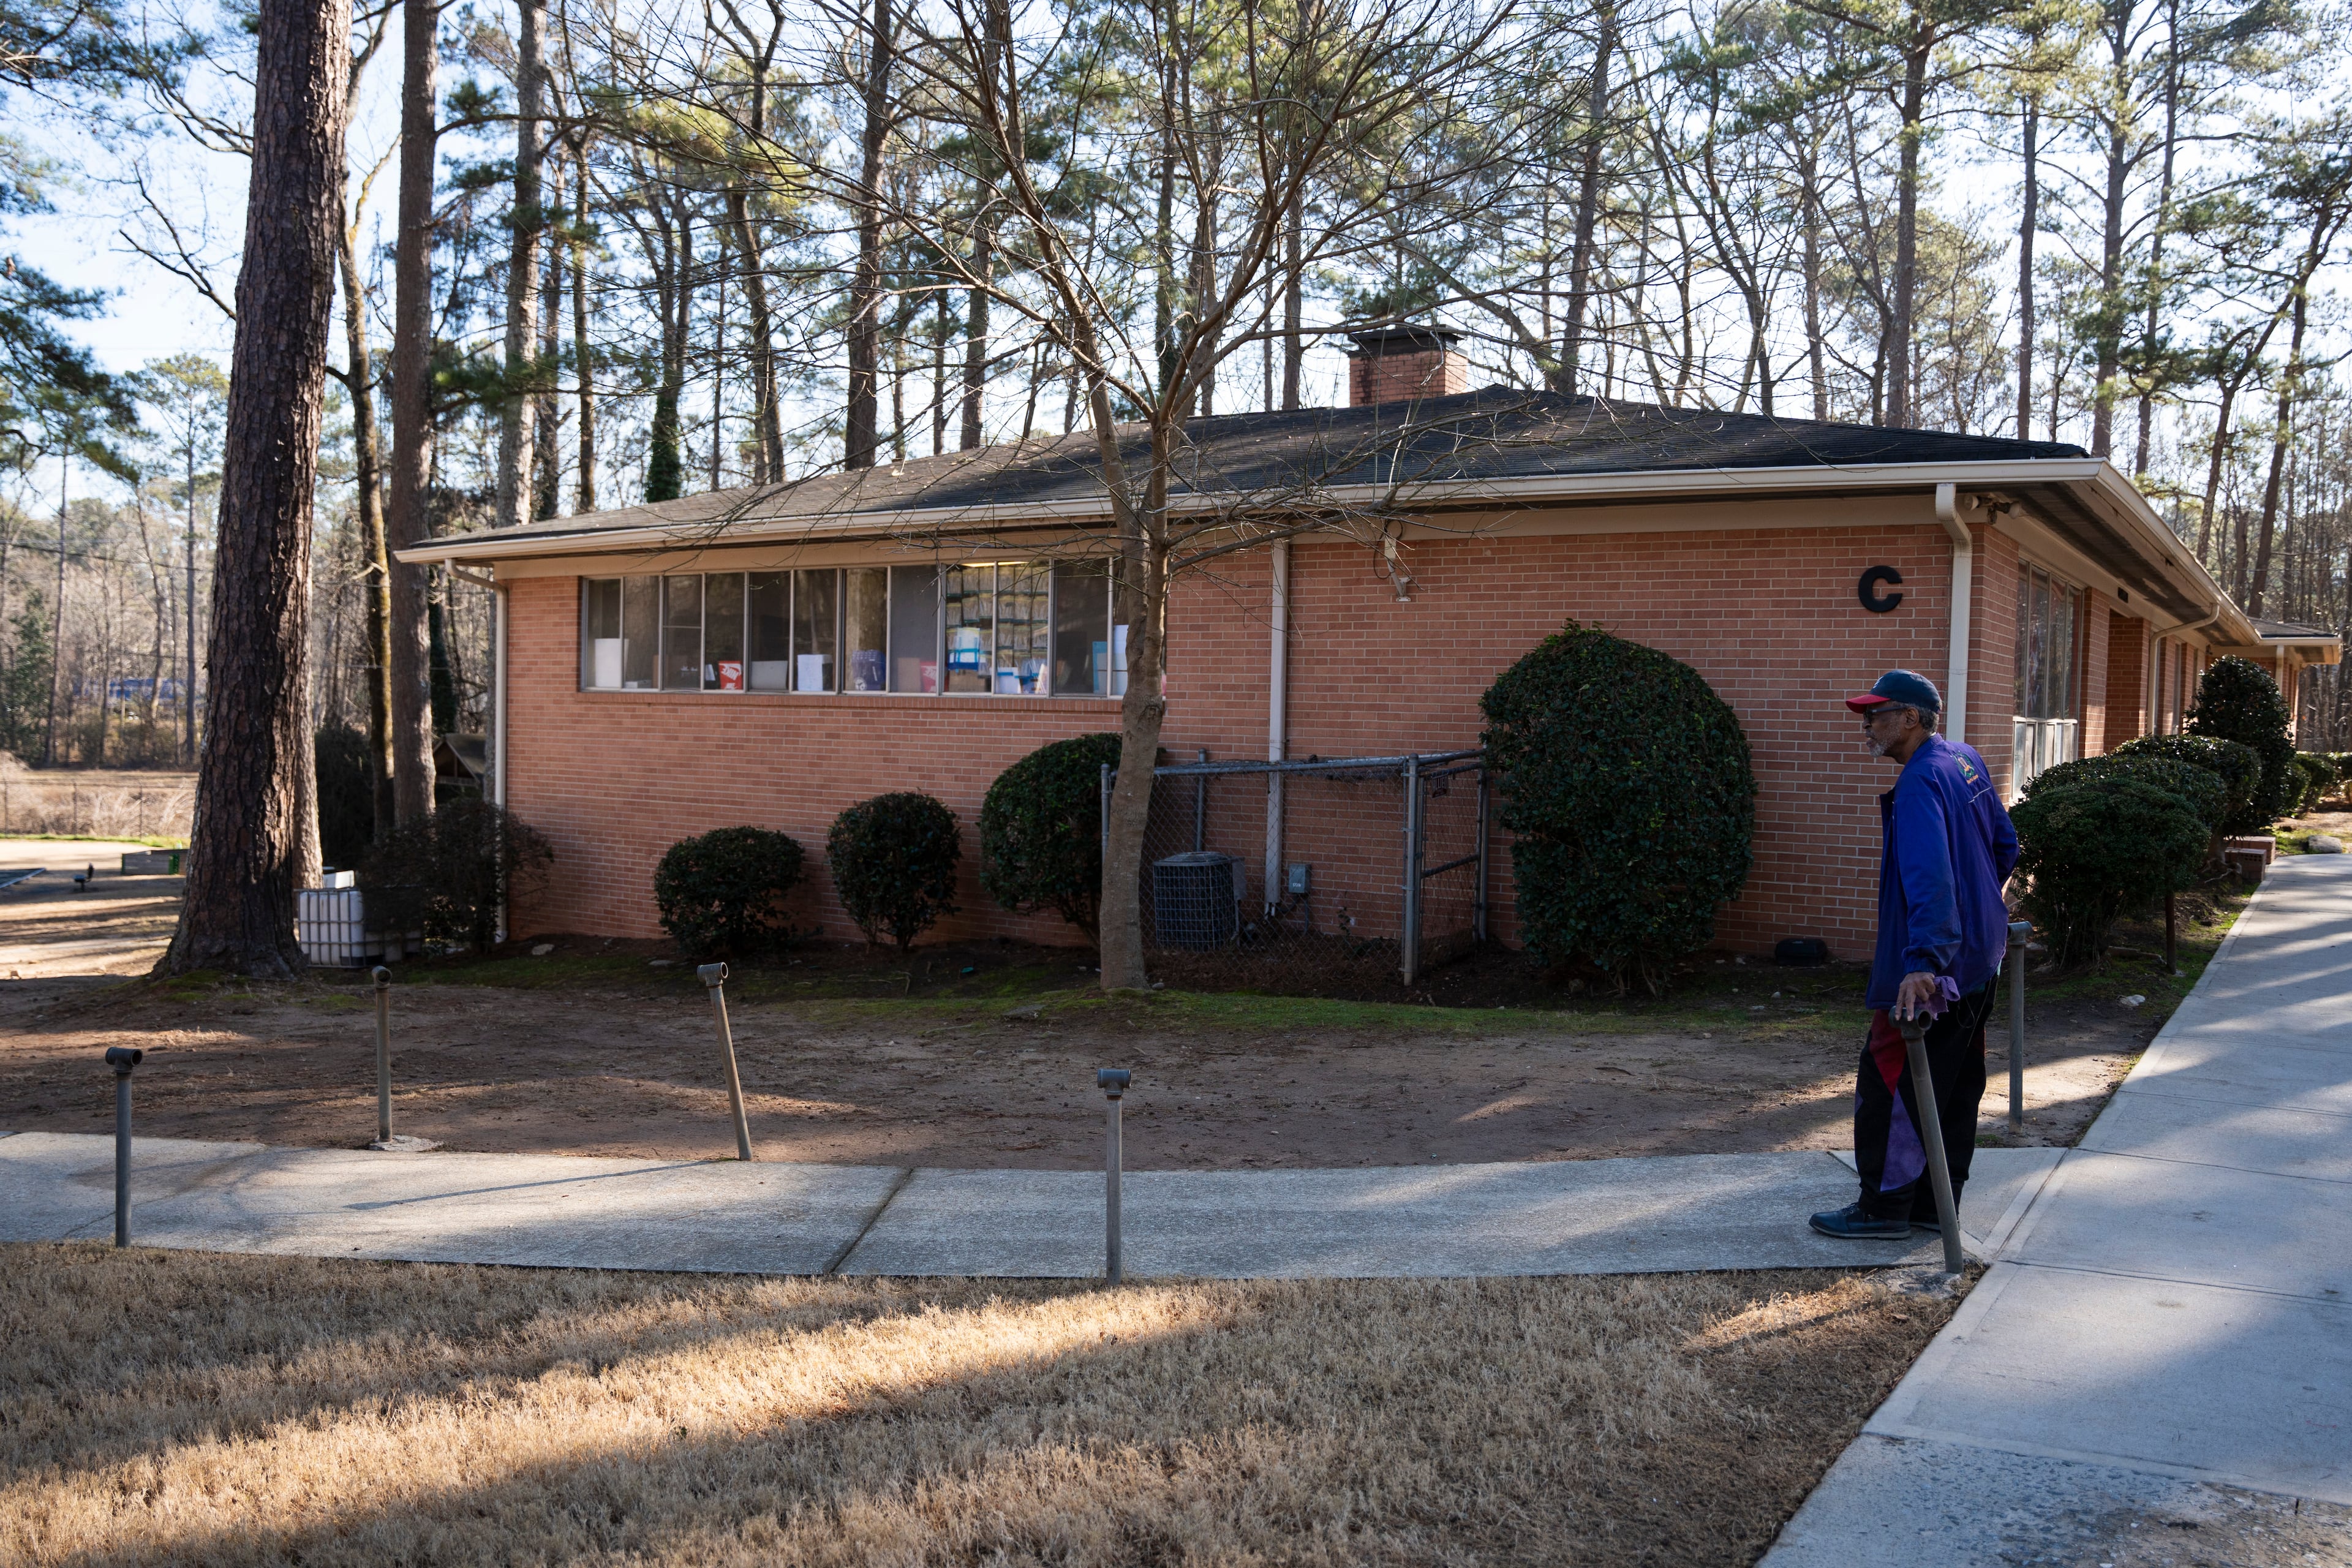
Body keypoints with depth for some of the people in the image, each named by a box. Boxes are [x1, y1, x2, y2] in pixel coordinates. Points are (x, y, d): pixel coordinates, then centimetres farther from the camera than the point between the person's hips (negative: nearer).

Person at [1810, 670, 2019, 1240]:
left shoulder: (1921, 783, -21)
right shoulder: (1966, 761, 9)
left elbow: (1929, 876, -33)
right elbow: (2005, 844, 21)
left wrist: (1923, 961, -41)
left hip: (1936, 967, -10)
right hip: (1980, 956, 10)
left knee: (1891, 1078, 0)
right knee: (1955, 1083, 15)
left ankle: (1885, 1206, 7)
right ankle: (1936, 1204, 24)